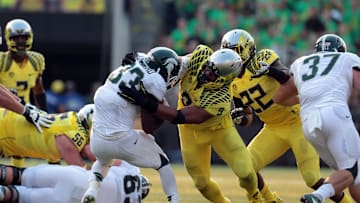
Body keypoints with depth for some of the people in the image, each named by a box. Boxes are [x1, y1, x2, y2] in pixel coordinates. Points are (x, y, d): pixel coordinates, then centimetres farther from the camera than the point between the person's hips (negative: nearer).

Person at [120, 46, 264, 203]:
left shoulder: (220, 100, -42)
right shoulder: (201, 54, -31)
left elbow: (178, 117, -43)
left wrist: (145, 103, -50)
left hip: (218, 128, -4)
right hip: (192, 131, 4)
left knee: (245, 173, -6)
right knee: (202, 182, 6)